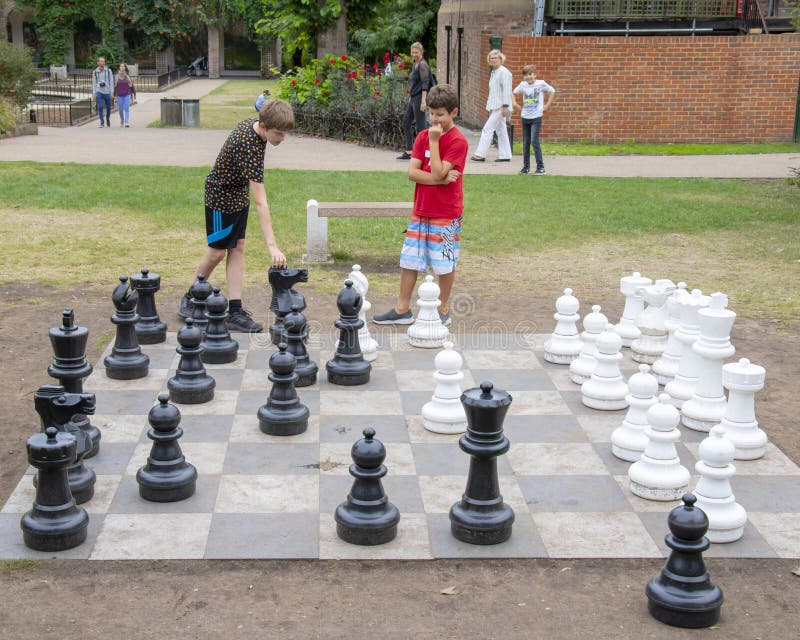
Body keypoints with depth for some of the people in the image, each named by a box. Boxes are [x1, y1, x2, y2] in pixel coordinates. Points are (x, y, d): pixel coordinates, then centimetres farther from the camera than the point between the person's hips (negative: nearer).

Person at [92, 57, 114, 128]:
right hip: (99, 92, 0)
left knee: (108, 107, 8)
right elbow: (94, 83, 8)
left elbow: (111, 82, -1)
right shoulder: (95, 72, 4)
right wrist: (94, 94, 3)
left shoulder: (108, 71, 0)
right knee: (100, 107, -12)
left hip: (107, 92, 0)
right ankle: (102, 122, -4)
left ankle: (108, 118, 36)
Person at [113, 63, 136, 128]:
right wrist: (115, 95, -5)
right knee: (120, 109, 7)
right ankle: (122, 120, 34)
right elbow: (115, 86, 1)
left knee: (127, 109, -13)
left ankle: (127, 122, -17)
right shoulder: (117, 76, 1)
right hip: (119, 95, 1)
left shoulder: (128, 76, 0)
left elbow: (131, 85, 7)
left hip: (127, 95, -1)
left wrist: (134, 94, 12)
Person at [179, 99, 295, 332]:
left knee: (237, 249, 6)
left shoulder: (251, 123, -8)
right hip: (221, 198, -9)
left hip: (239, 194, 9)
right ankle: (189, 299, 25)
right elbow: (260, 202, -38)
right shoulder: (250, 148, -35)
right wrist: (272, 245, -40)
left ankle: (235, 312, 6)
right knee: (217, 252, 3)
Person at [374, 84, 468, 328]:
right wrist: (440, 180, -15)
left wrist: (434, 141, -18)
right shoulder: (422, 136, 6)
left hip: (446, 215, -5)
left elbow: (437, 173, -21)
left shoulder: (458, 141, -11)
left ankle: (443, 309, 19)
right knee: (409, 259, 8)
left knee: (445, 264, 4)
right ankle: (402, 309, 17)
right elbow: (412, 172, -4)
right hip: (420, 211, 6)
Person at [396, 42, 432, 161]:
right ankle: (408, 152, 15)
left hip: (419, 98, -10)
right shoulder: (414, 65, 16)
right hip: (412, 98, 10)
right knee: (406, 123, 11)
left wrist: (423, 101, -24)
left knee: (420, 126, -6)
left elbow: (425, 83, -18)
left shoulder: (423, 65, -11)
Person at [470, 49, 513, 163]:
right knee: (501, 131, 10)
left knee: (488, 129, -10)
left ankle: (480, 154, -8)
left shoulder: (504, 72, -12)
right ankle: (505, 155, 13)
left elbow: (506, 90, -16)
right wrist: (490, 107, 19)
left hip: (500, 106, -9)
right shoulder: (494, 72, 16)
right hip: (495, 107, 9)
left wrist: (505, 106, -20)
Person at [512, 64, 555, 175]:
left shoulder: (541, 84, -6)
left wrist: (547, 105, 0)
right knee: (525, 142, 9)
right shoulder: (522, 85, 2)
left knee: (534, 141, -14)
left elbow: (552, 91, 6)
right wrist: (514, 103, 3)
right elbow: (514, 93, 19)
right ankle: (526, 166, 19)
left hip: (536, 117, -4)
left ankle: (540, 167, -8)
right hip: (525, 117, 4)